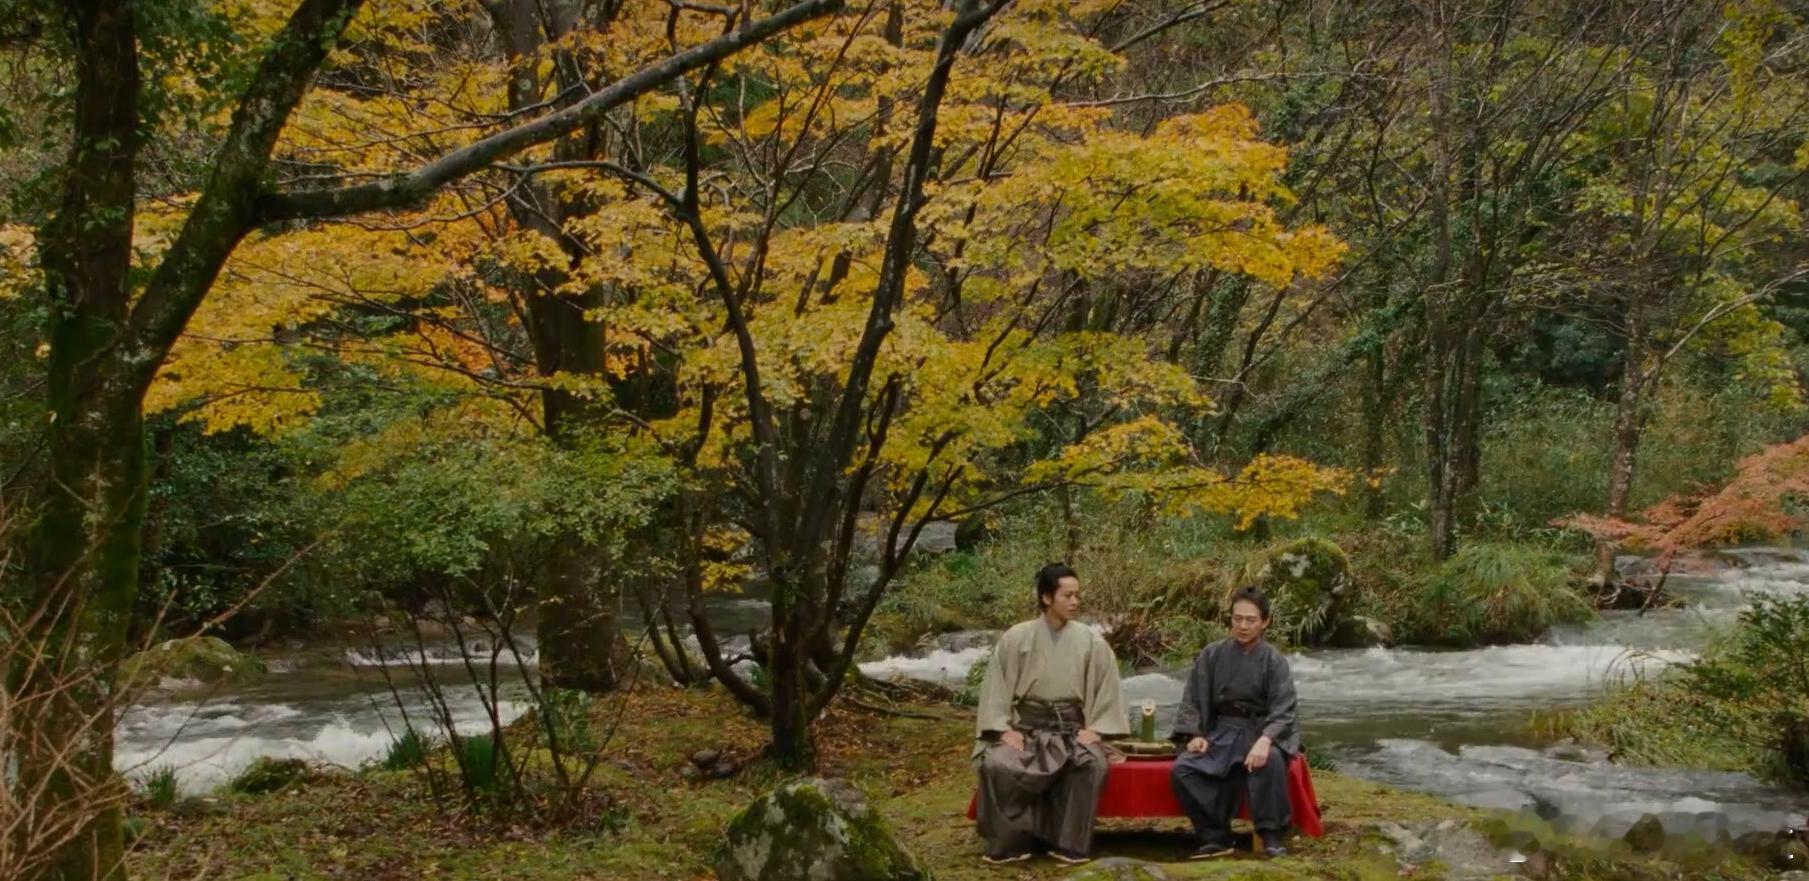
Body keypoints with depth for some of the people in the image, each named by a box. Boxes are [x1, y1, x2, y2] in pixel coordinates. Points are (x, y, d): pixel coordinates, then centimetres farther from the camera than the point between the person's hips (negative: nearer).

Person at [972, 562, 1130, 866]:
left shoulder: (1092, 641, 2)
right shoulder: (1016, 637, 1)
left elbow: (1106, 689, 4)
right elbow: (996, 685, 1)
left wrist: (1094, 729, -8)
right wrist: (1005, 729, -11)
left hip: (1072, 728, 0)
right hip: (1025, 726, 0)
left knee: (1091, 763, -34)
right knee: (996, 764, -32)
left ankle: (1069, 843, -19)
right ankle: (1010, 841, -15)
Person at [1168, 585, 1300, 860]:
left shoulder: (1274, 660, -3)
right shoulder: (1212, 655, 4)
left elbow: (1283, 710, -12)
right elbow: (1193, 699, 9)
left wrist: (1265, 740, -32)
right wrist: (1195, 734, -9)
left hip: (1261, 730, -3)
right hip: (1222, 730, 3)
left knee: (1270, 760, -38)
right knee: (1182, 770, -23)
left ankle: (1271, 835, -23)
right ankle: (1215, 836, -17)